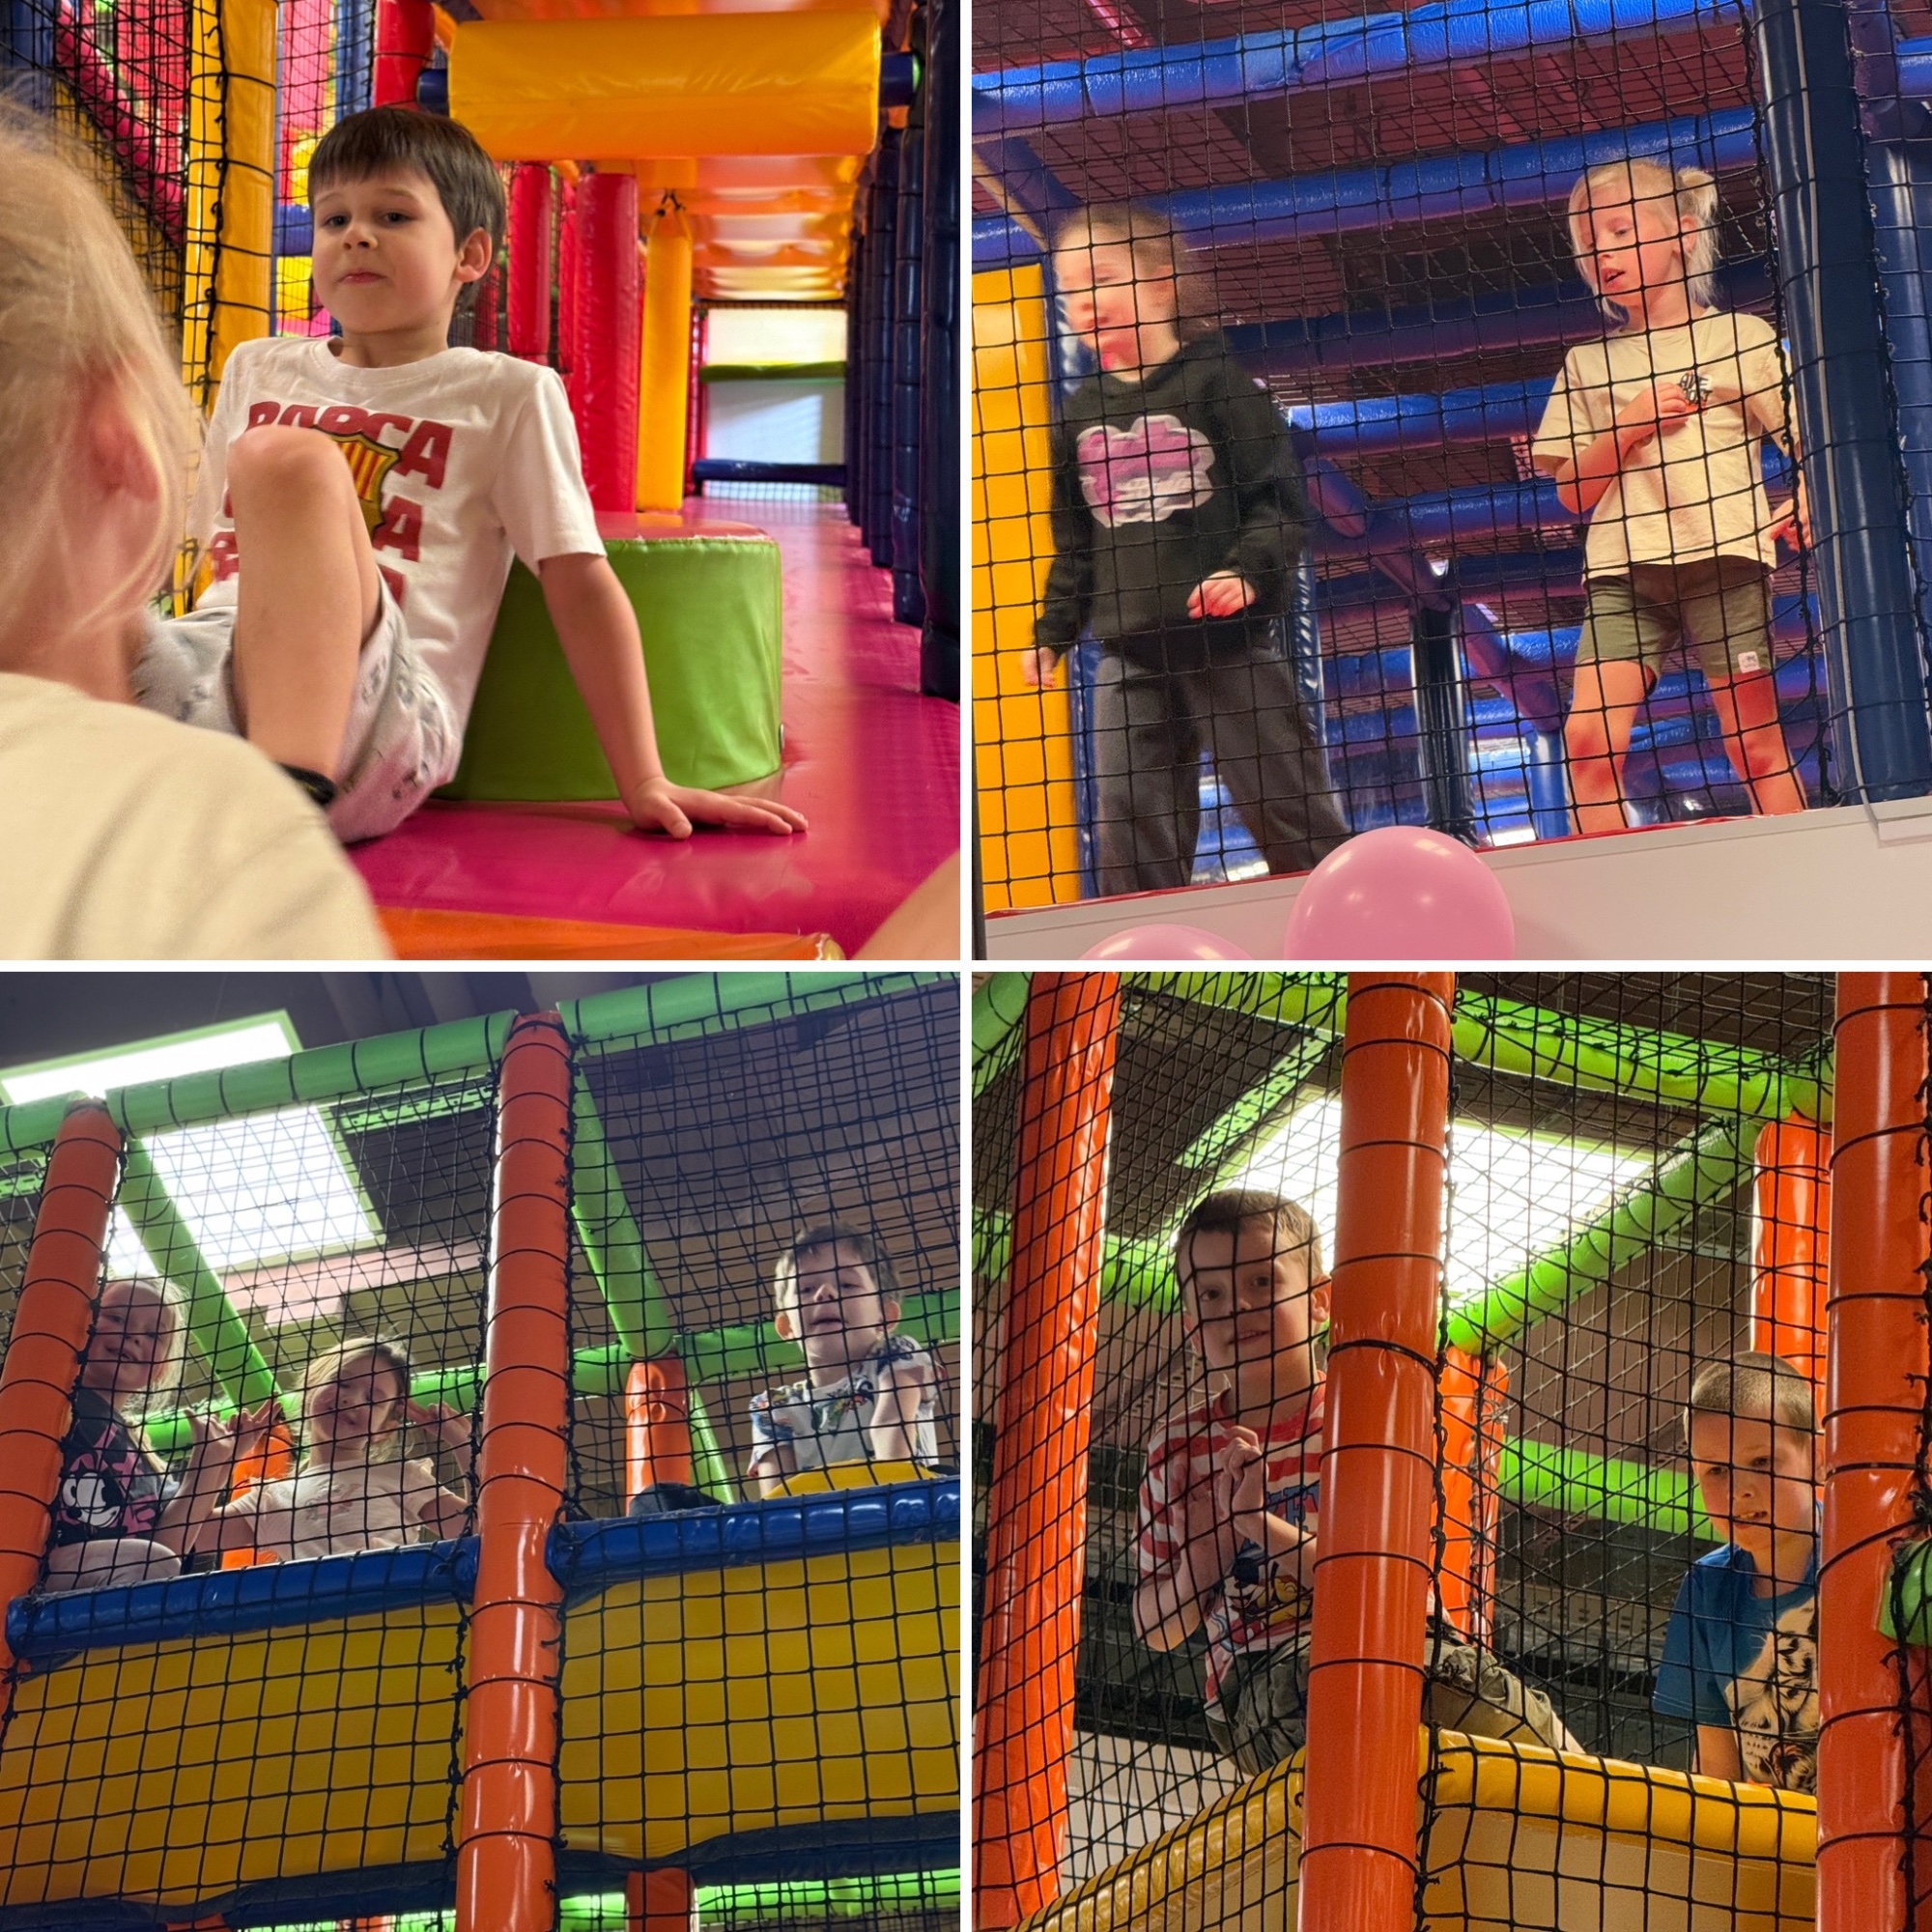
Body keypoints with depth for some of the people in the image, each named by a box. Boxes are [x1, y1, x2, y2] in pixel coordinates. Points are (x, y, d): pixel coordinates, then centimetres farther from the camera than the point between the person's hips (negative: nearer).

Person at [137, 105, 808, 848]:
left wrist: (644, 784, 4)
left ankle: (291, 790, -44)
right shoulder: (256, 370, 28)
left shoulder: (508, 395, 14)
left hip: (377, 709, -3)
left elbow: (581, 585, 10)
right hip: (218, 669, 3)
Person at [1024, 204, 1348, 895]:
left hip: (1232, 640, -5)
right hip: (1129, 655, 5)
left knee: (1285, 806, 1)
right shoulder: (1080, 413, 11)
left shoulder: (1215, 380, -4)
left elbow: (1281, 495, -8)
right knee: (1129, 823, 3)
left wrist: (1249, 569, -22)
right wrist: (1053, 629, 13)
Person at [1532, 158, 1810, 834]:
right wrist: (1630, 425, -2)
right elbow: (1573, 492, 14)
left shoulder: (1741, 337, 11)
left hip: (1722, 554, -2)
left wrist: (1806, 503, -14)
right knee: (1589, 736, -15)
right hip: (1623, 569, 2)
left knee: (1757, 746, -5)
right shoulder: (1587, 364, 18)